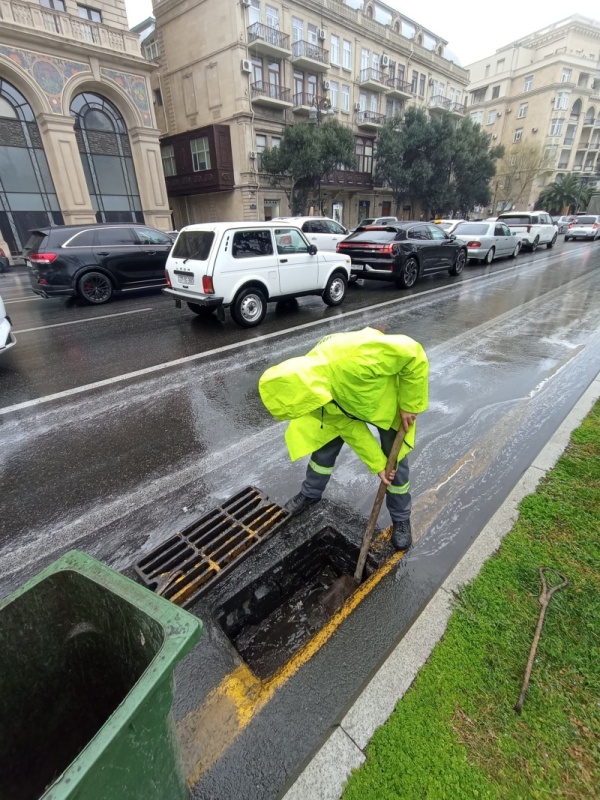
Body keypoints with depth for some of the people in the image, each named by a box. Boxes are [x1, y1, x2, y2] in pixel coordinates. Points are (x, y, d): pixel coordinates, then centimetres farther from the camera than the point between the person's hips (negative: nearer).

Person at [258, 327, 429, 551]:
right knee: (324, 446, 8)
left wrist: (409, 405, -25)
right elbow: (350, 428, -16)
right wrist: (376, 464, -12)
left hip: (388, 400, -3)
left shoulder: (351, 359, -47)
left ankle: (401, 519, 26)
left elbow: (413, 353, -35)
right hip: (346, 402, 4)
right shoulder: (308, 388, -27)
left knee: (395, 459, 2)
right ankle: (310, 493, 36)